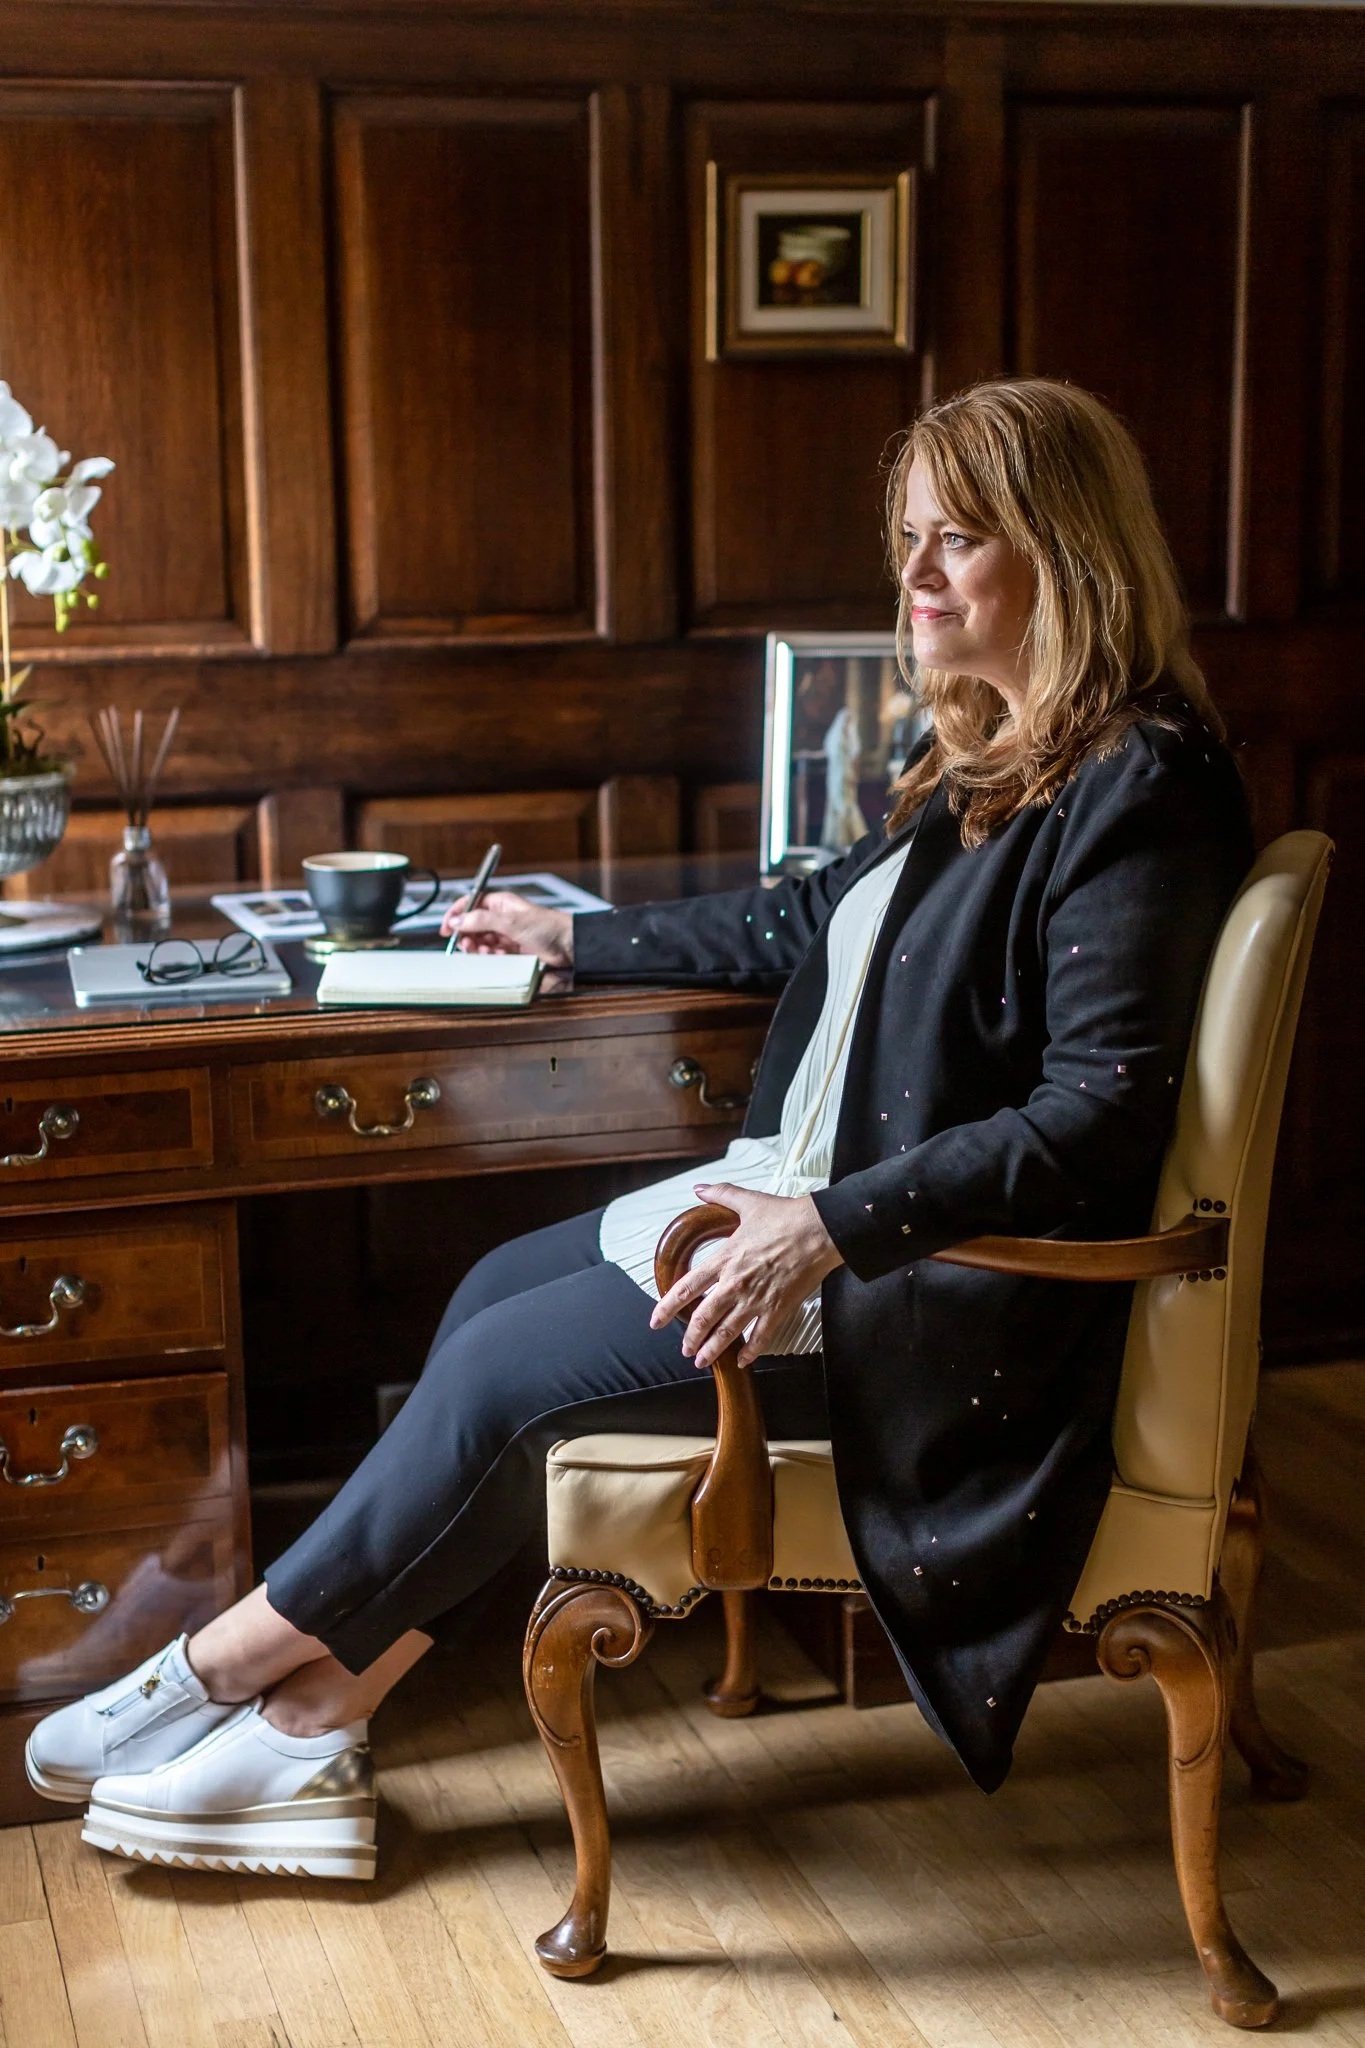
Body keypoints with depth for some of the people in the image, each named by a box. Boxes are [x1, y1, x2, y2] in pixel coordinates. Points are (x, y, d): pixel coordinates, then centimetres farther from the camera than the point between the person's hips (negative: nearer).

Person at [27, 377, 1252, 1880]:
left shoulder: (1141, 786, -19)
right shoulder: (988, 760, 11)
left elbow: (1101, 1112, -24)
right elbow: (817, 917, 24)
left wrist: (831, 1229, -30)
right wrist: (576, 938, 31)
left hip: (959, 1279, -10)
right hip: (826, 1190, 10)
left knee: (511, 1364, -10)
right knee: (495, 1290, 4)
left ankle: (235, 1658, 11)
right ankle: (313, 1728, 7)